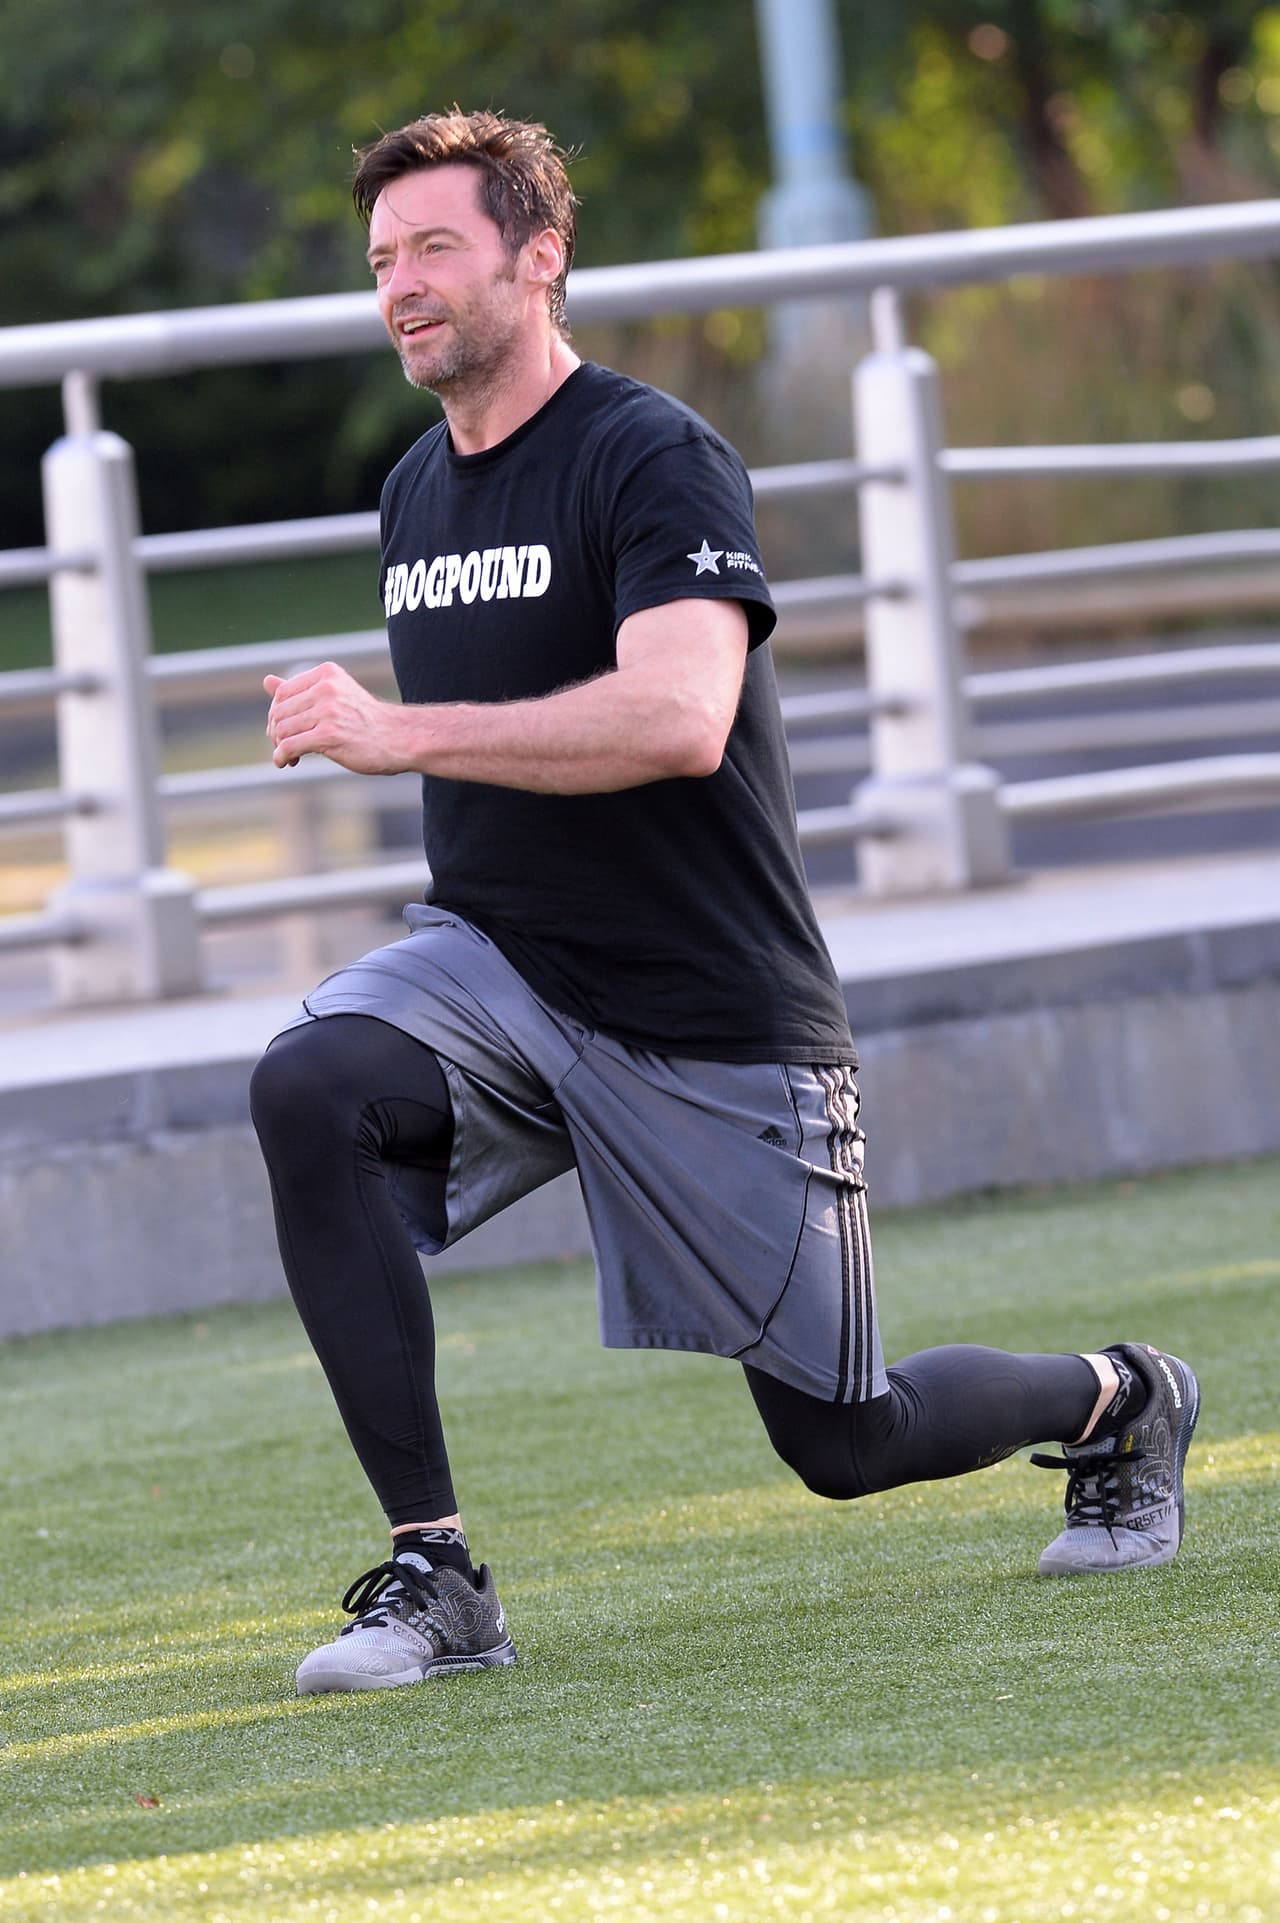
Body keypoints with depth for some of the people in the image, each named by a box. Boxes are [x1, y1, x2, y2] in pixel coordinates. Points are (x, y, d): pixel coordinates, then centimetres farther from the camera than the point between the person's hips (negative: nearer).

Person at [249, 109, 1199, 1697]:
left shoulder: (657, 461, -14)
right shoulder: (417, 493, 10)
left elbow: (680, 717, -32)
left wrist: (402, 733, -35)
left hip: (716, 1022, -6)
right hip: (491, 961, 6)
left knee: (843, 1441, 2)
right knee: (311, 1090, -27)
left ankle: (1120, 1405, 36)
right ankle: (432, 1577, -25)